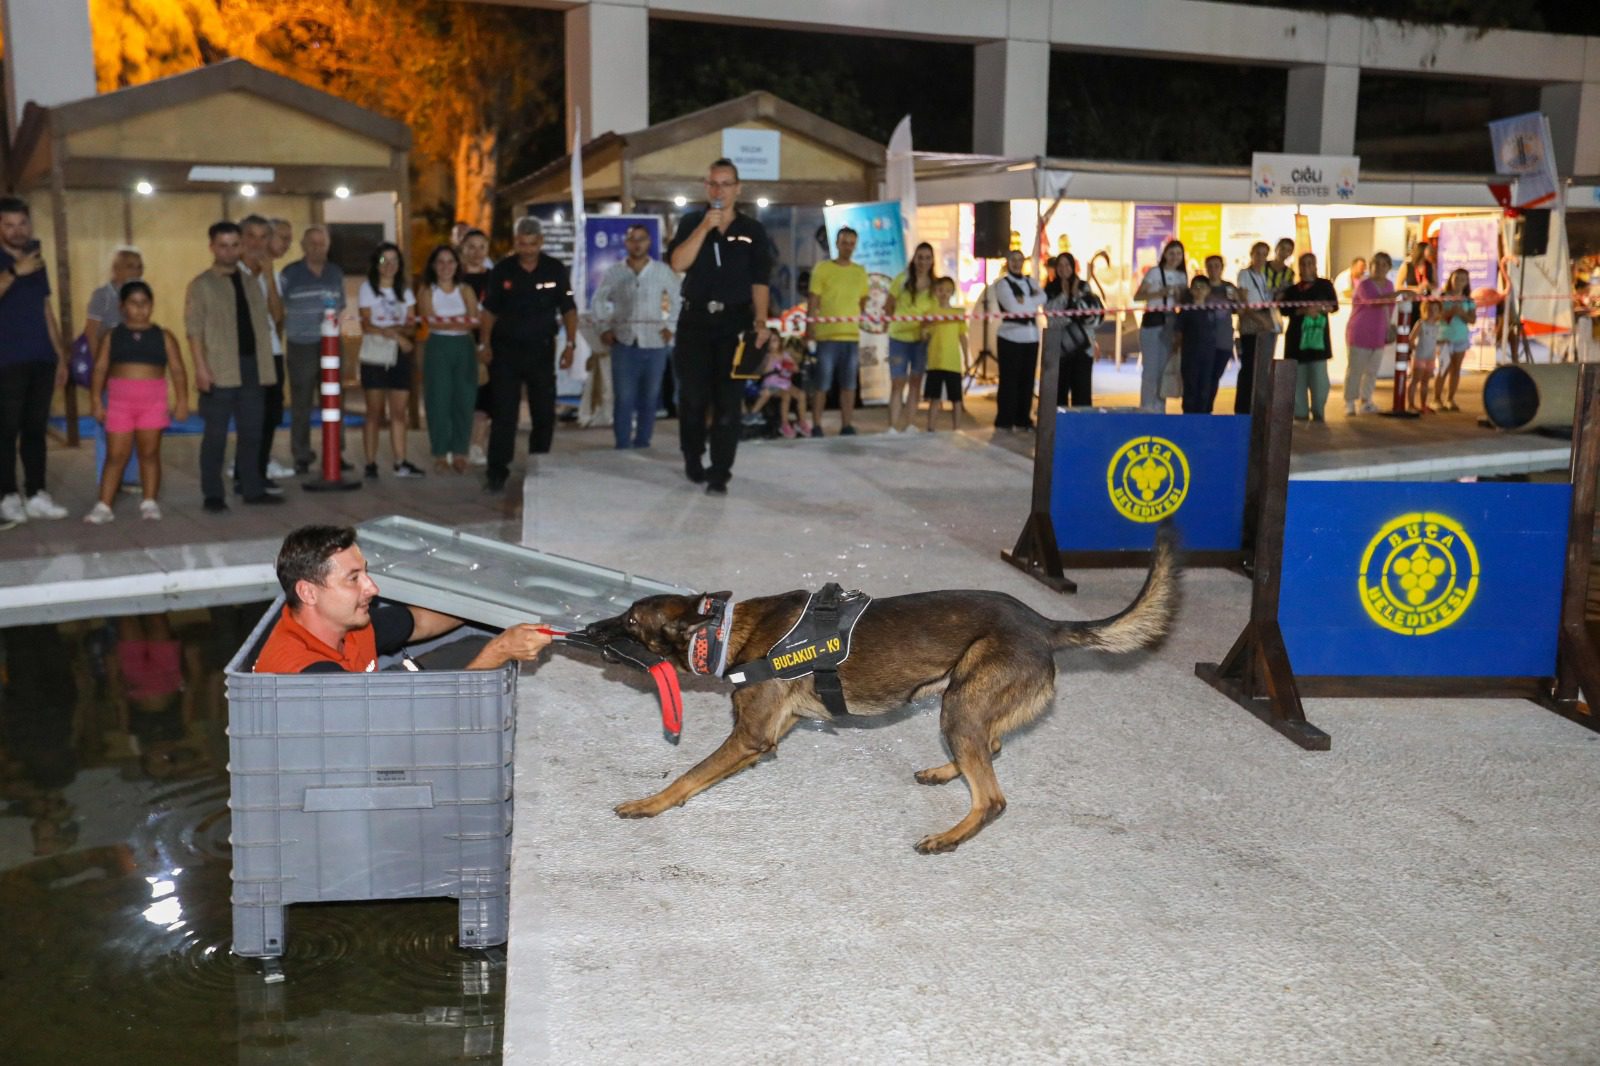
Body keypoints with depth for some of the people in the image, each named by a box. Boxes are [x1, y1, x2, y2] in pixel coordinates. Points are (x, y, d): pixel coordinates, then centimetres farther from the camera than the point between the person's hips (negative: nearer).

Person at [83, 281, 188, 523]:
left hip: (153, 400, 0)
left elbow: (178, 370, 2)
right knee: (116, 455, -1)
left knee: (149, 453, 5)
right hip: (120, 400, 0)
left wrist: (182, 400, -7)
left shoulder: (163, 336, 6)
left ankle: (149, 502, 13)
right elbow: (100, 369, 2)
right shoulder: (111, 336, 6)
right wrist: (95, 400, -5)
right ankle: (104, 505, 1)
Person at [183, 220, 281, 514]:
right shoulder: (201, 285, -2)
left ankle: (252, 489, 19)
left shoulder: (250, 283, 15)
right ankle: (213, 495, 5)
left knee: (252, 432, 10)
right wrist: (201, 368, -17)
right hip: (219, 370, -5)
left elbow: (262, 322, 18)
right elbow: (194, 329, -8)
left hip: (251, 368, 5)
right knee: (216, 434, -1)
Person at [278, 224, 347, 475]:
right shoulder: (289, 274, 0)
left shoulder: (336, 273, 11)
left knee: (334, 402, 5)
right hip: (301, 347, -3)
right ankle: (302, 457, 7)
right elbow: (277, 309, 0)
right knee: (301, 405, 1)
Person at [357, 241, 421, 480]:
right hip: (374, 357, -3)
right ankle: (371, 464, -1)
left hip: (400, 357, 3)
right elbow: (366, 326, -5)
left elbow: (410, 326, 9)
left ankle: (401, 463, 2)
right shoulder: (367, 289, 4)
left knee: (400, 413, 0)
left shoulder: (405, 293, 15)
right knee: (375, 413, -3)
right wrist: (396, 333, -17)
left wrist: (393, 330, -13)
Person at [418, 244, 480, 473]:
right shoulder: (426, 291, 7)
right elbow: (430, 320, -7)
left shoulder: (466, 291, 11)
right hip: (438, 348, -2)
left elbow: (473, 321, -3)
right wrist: (460, 321, -8)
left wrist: (444, 320, -11)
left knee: (464, 400, 0)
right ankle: (440, 455, 2)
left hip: (465, 347, 2)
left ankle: (459, 454, 8)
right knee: (438, 400, -4)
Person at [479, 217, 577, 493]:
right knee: (504, 414, -3)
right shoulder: (502, 270, -1)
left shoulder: (555, 270, 0)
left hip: (541, 351, 1)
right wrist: (486, 344, -6)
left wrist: (570, 344, -4)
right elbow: (489, 311, 4)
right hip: (506, 351, -1)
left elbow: (568, 310, 4)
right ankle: (497, 473, -1)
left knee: (545, 413, 9)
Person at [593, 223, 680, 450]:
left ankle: (642, 445, 15)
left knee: (649, 399, 5)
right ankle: (623, 447, 1)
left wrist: (670, 326, 2)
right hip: (623, 342, 0)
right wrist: (604, 328, 5)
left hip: (655, 343, 0)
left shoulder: (662, 271, 2)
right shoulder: (614, 272, 4)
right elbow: (598, 301, 14)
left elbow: (679, 299, 9)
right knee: (623, 398, -4)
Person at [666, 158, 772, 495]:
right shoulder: (691, 222, 6)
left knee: (728, 399, -4)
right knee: (693, 395, 5)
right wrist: (704, 228, -17)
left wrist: (760, 322, -7)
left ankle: (720, 473, -2)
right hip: (695, 319, 1)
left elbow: (759, 281, 4)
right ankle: (693, 459, 25)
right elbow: (678, 264, -9)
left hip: (735, 321, 0)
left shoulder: (752, 230, 6)